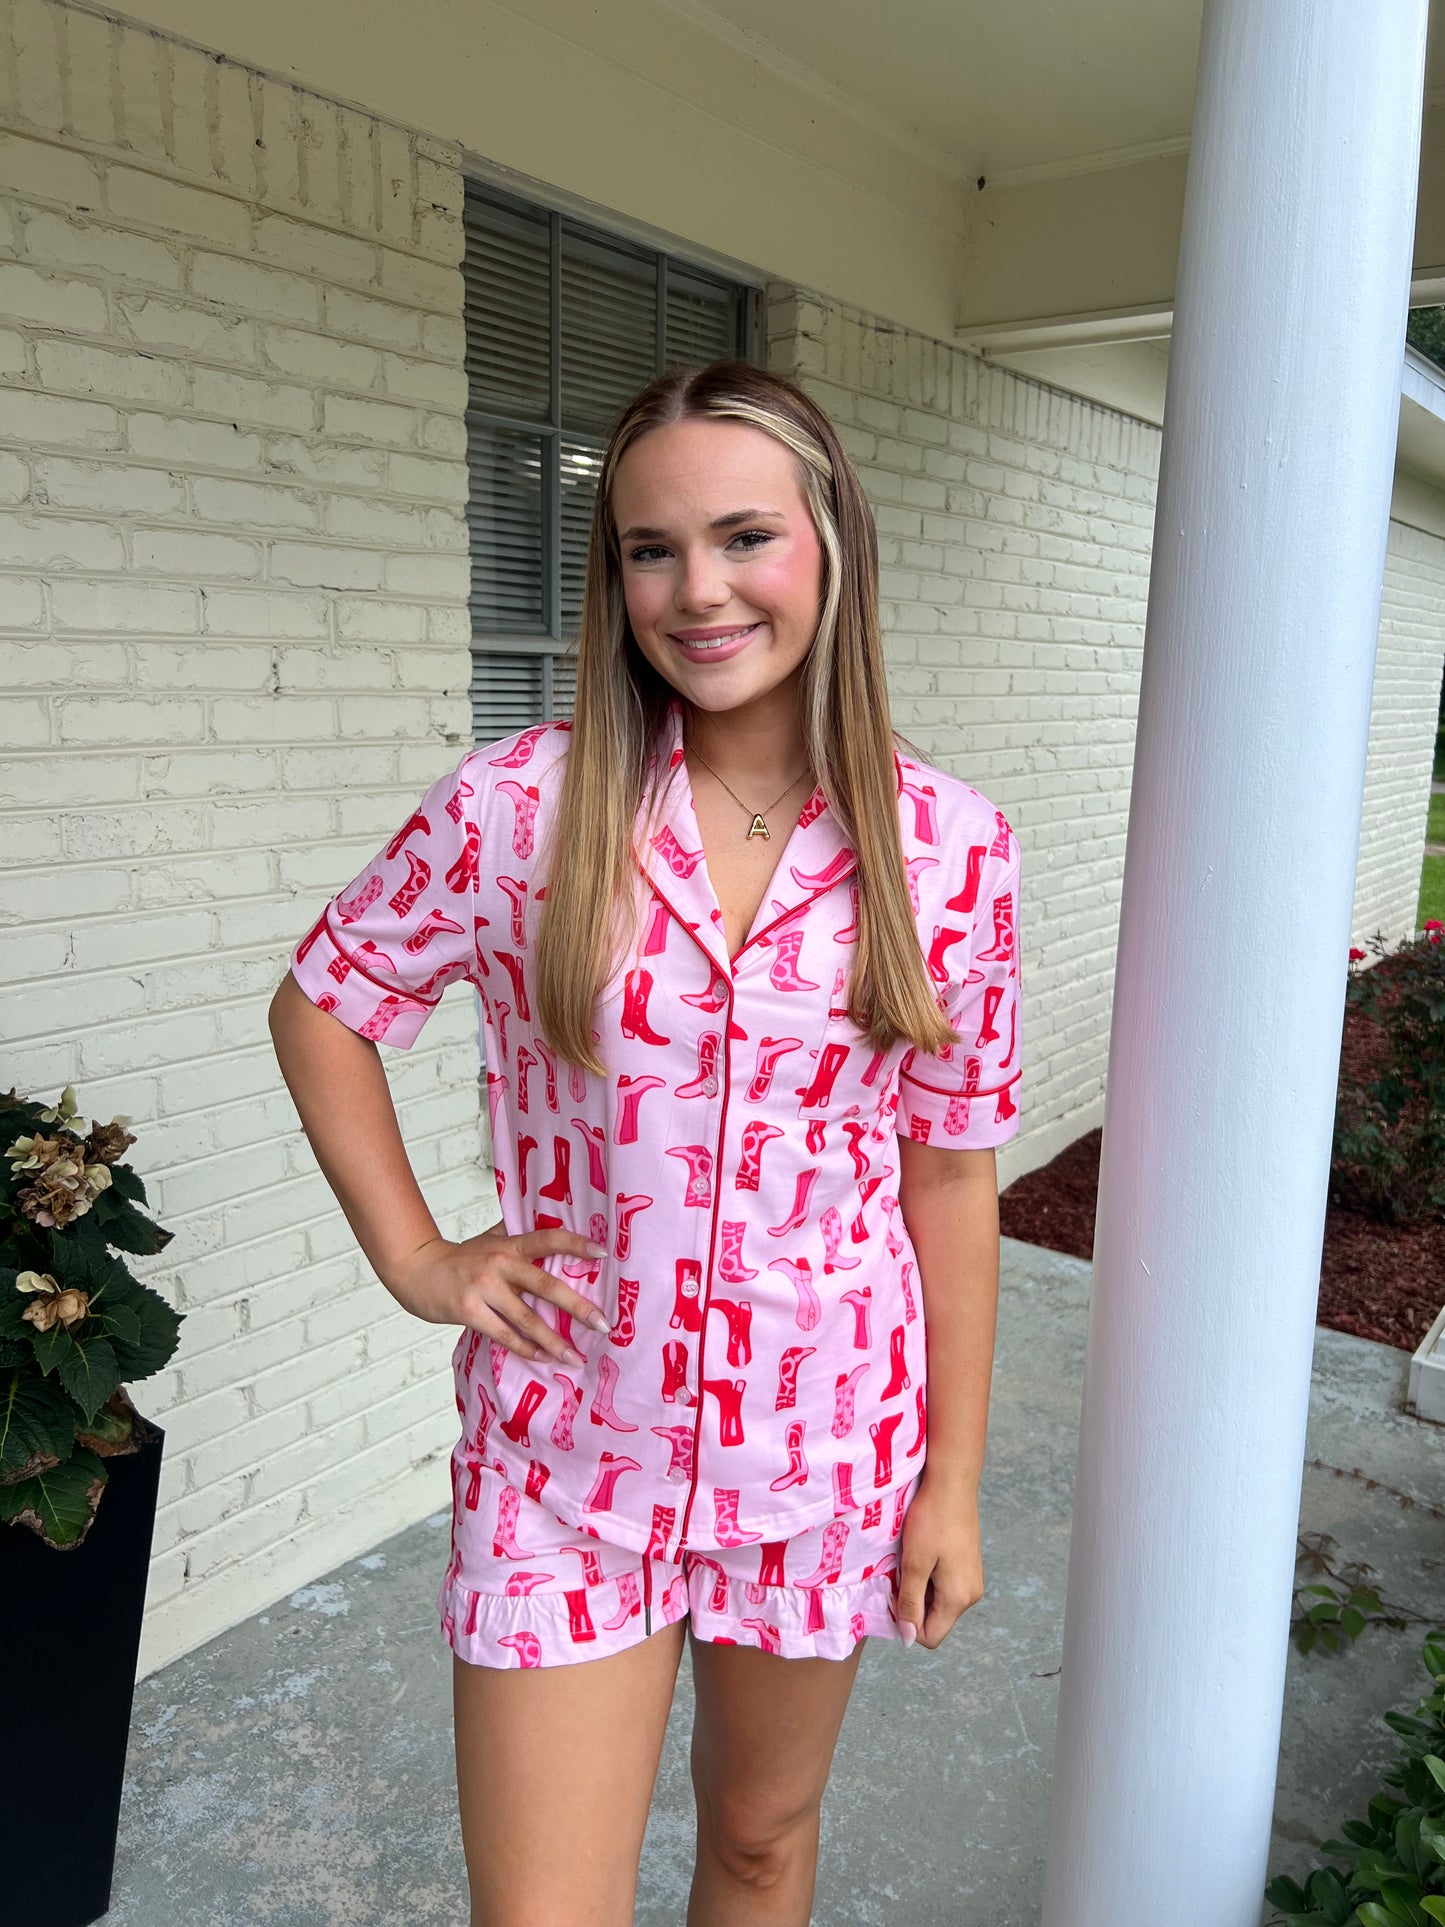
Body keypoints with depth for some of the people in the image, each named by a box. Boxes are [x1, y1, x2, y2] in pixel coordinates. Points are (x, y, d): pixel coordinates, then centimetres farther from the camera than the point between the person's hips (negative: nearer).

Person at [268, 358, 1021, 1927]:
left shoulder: (947, 846, -9)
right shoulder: (518, 804, -12)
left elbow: (952, 1174, -2)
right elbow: (320, 1006, 3)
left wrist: (953, 1483, 1)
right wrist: (415, 1258, -3)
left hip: (826, 1452, 2)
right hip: (567, 1457, -1)